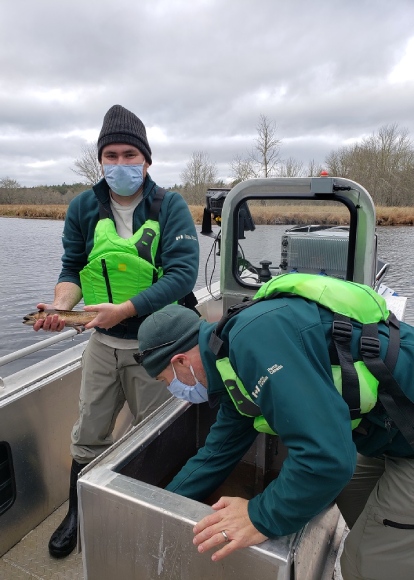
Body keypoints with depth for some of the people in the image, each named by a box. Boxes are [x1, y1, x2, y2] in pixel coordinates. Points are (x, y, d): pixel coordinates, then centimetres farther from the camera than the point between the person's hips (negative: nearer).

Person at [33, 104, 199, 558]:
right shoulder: (83, 207, 1)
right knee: (88, 436, 16)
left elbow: (183, 274, -19)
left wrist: (124, 310, -25)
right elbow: (73, 267, 5)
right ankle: (77, 513, 42)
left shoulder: (170, 206, -10)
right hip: (103, 340, 3)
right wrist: (61, 306, -16)